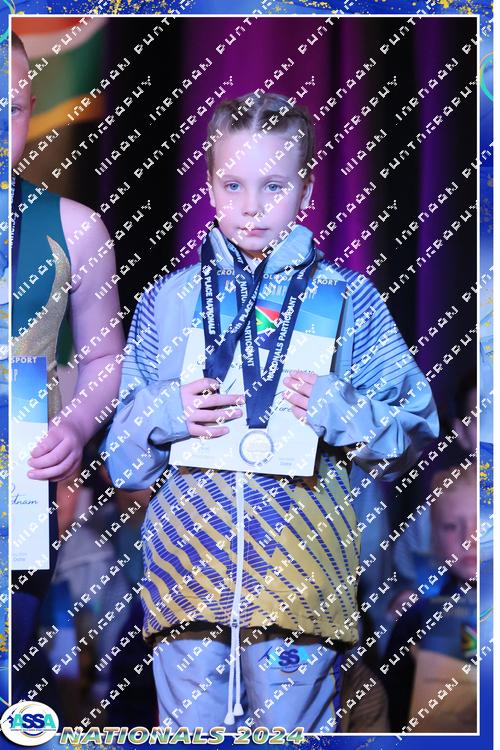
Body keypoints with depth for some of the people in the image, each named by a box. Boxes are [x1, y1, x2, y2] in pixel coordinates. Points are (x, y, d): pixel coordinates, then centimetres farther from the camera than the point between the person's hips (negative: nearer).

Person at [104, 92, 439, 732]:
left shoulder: (347, 298, 6)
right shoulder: (167, 300, 10)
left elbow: (416, 426, 5)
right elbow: (119, 454, 11)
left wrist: (342, 410, -12)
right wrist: (165, 414, -9)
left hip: (300, 559, -1)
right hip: (187, 554, 2)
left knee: (293, 723, 4)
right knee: (190, 728, 6)